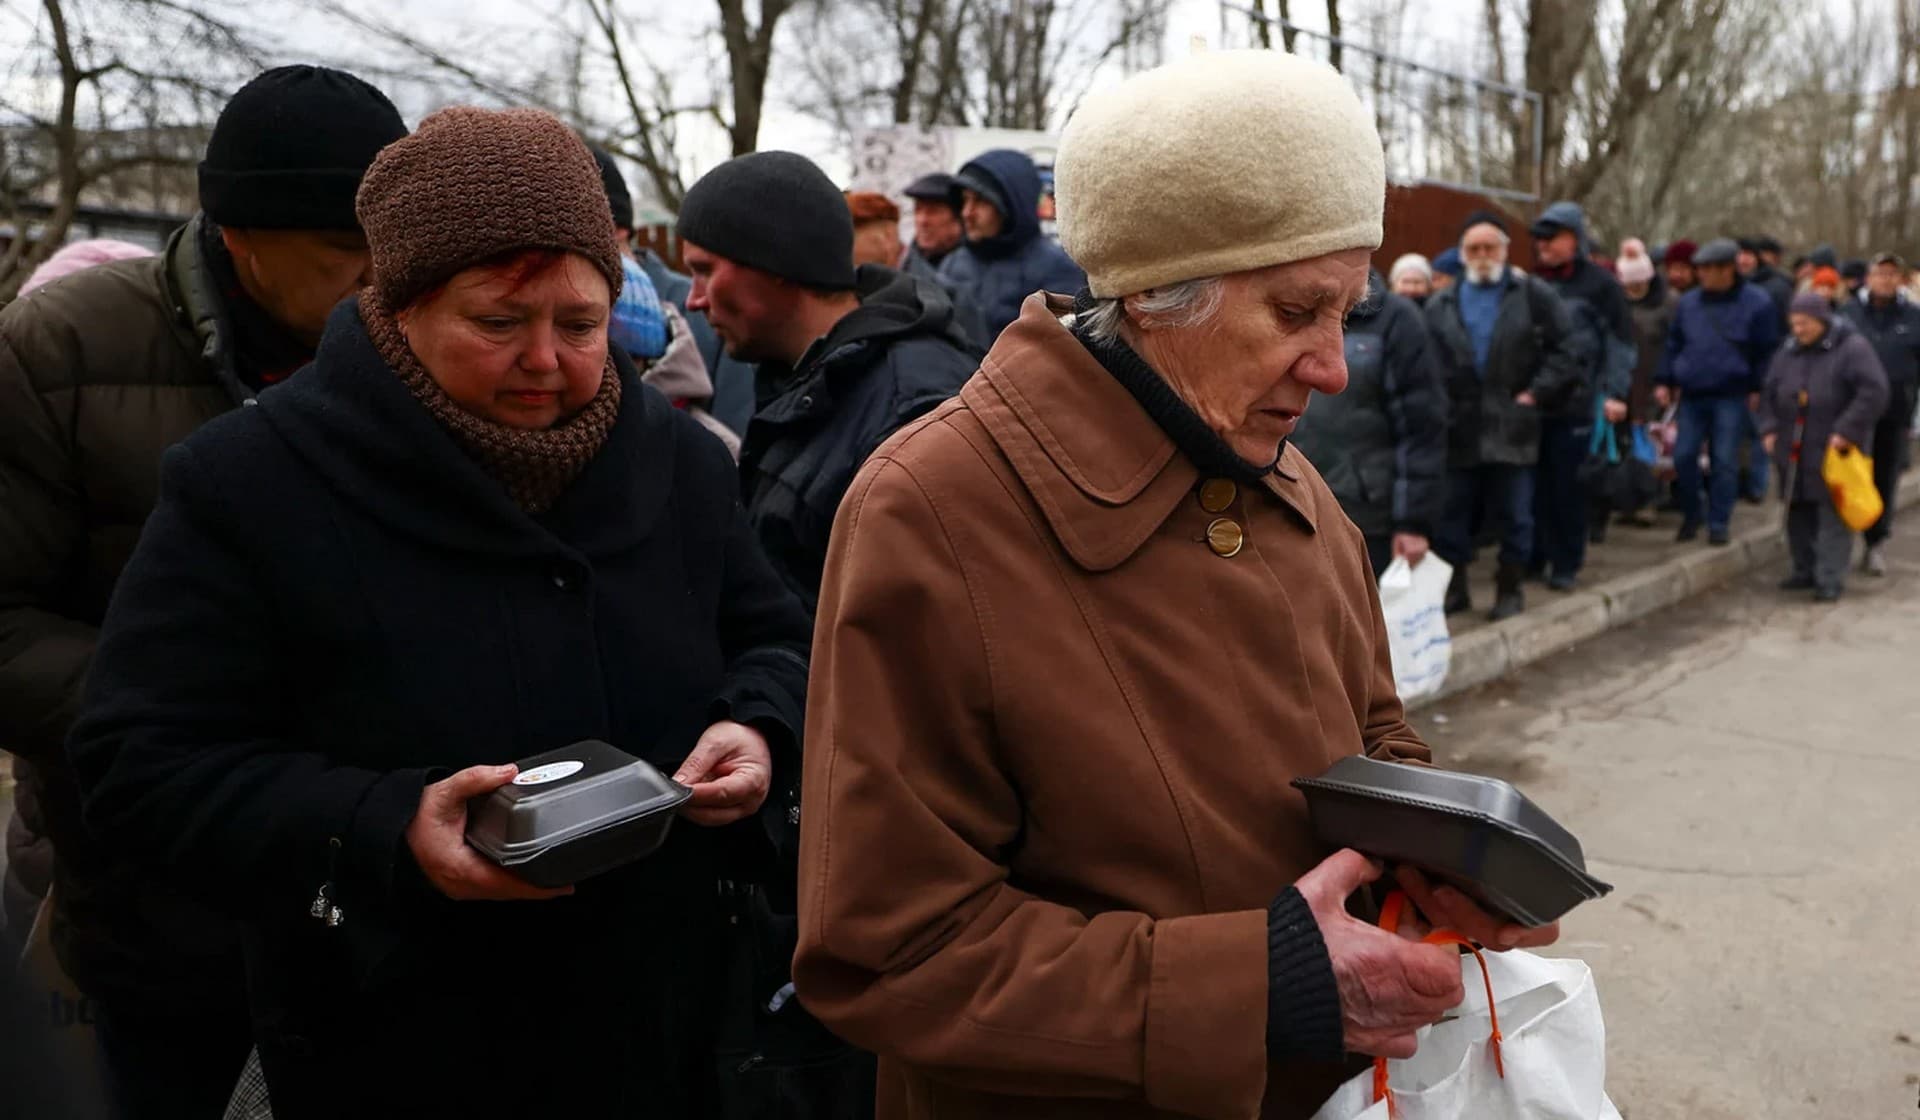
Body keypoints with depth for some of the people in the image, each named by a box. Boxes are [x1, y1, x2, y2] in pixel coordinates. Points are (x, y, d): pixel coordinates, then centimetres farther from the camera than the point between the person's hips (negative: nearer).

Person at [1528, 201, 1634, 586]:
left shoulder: (1599, 284, 0)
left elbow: (1620, 342, -2)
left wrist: (1615, 393, -11)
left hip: (1576, 405, -4)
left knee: (1569, 489, 1)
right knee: (1535, 486, 5)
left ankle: (1566, 564, 11)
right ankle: (1535, 556, 16)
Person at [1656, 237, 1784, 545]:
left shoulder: (1756, 303, -3)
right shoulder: (1689, 302, 9)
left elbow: (1767, 350, 0)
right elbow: (1673, 344, 14)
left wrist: (1758, 388, -3)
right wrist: (1664, 381, 9)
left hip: (1732, 396, -4)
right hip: (1692, 395, 4)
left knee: (1725, 460, -1)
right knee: (1683, 456, 2)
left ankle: (1719, 523, 7)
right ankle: (1691, 516, 19)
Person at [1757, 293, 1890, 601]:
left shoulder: (1852, 349, -8)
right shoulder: (1788, 352, 12)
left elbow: (1873, 393, -15)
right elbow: (1769, 393, 20)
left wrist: (1847, 431, -19)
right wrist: (1769, 429, 8)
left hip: (1834, 451, -6)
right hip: (1795, 451, 6)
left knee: (1833, 516, -5)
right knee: (1798, 512, 11)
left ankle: (1830, 579, -1)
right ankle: (1805, 570, 24)